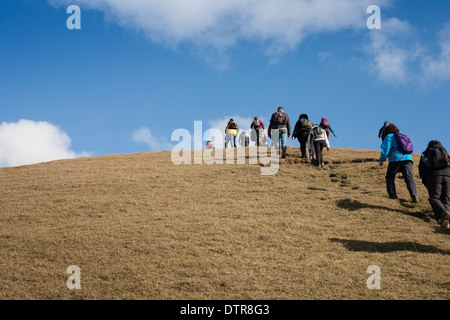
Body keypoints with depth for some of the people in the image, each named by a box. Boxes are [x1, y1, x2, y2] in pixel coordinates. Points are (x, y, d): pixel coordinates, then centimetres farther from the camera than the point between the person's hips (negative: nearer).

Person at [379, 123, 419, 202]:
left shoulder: (389, 136, 13)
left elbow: (386, 148, 3)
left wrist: (382, 160, 9)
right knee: (409, 178, -9)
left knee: (390, 177, 12)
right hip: (408, 158, 4)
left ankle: (393, 195, -1)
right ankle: (414, 196, -29)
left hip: (396, 159, -4)